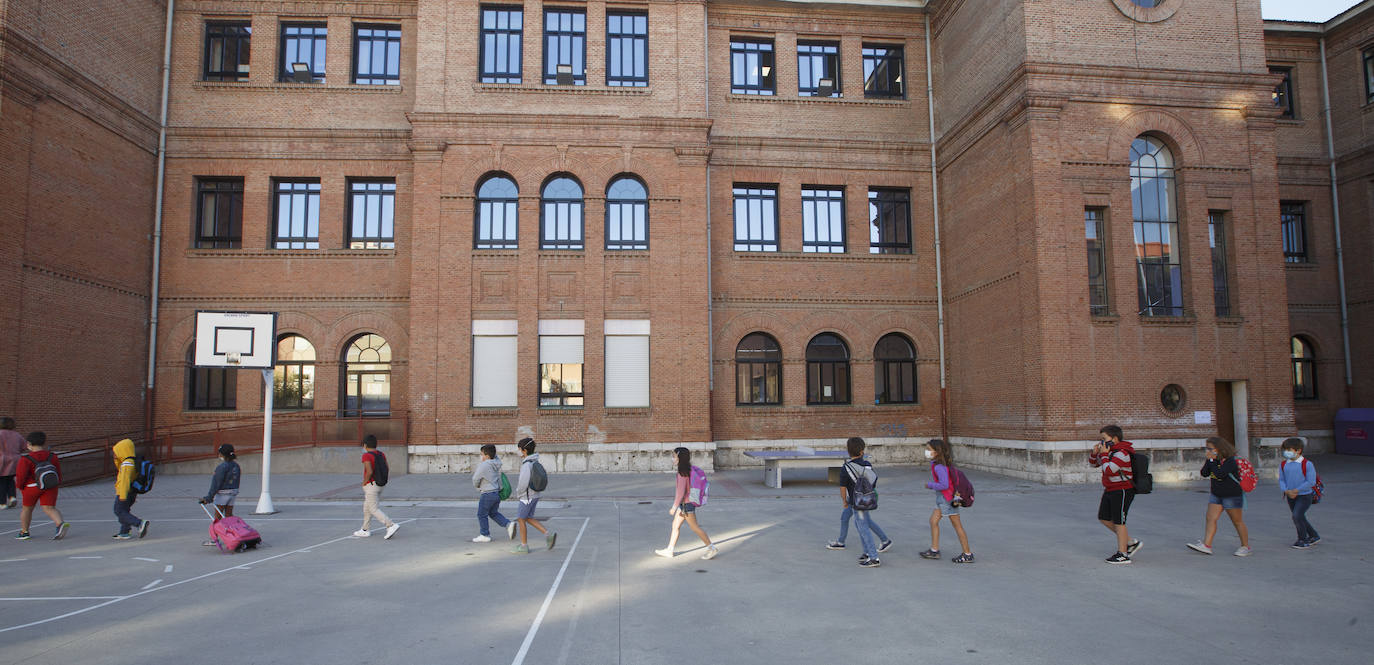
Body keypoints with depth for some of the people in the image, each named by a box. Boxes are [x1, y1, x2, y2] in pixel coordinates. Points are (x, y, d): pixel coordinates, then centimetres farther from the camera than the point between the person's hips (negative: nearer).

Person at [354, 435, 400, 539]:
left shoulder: (366, 456, -17)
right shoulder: (381, 454, 5)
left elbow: (369, 471, -26)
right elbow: (387, 468, 7)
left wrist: (364, 482, -11)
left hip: (371, 485, -8)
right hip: (379, 485, 8)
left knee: (374, 510, -4)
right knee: (367, 507, 20)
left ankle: (391, 525, -15)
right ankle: (365, 530, 28)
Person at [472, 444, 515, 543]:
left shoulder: (483, 466, -17)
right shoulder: (496, 464, 4)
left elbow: (475, 480, -9)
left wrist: (477, 486, 11)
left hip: (488, 494, -8)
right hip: (497, 493, 8)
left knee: (482, 515, 8)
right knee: (494, 513, 21)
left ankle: (484, 535, 14)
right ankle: (508, 524, 6)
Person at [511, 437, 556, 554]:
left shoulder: (527, 464, -22)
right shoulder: (536, 462, 7)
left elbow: (523, 483, -26)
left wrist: (518, 494, -7)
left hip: (527, 496, -9)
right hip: (534, 495, 9)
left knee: (522, 519, 4)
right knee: (528, 518, 18)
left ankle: (523, 546, 13)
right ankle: (548, 534, 10)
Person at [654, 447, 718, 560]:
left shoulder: (682, 473, -22)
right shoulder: (688, 469, 6)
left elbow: (681, 491, -24)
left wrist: (674, 507, -18)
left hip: (686, 504, -10)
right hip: (684, 504, 10)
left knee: (694, 527, 0)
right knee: (675, 525, 15)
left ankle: (711, 548, 8)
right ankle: (669, 550, 23)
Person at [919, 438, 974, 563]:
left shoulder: (939, 467, -23)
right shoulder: (935, 464, 7)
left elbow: (944, 485, -28)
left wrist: (930, 485, -16)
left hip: (948, 498, -10)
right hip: (941, 498, 10)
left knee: (957, 525, 0)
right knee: (933, 521, 11)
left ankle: (968, 555, 11)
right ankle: (934, 550, 17)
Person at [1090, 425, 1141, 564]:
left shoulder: (1121, 453, -19)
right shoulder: (1110, 450, 10)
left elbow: (1108, 470, -28)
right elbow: (1093, 463, 19)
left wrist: (1104, 454, -18)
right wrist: (1095, 453, 1)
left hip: (1122, 491, -10)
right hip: (1110, 490, 10)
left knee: (1118, 521, -5)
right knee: (1104, 518, 12)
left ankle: (1123, 555, 4)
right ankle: (1130, 543, 22)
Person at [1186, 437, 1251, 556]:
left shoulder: (1230, 461, -20)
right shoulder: (1214, 460, 3)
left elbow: (1219, 474, -31)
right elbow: (1205, 474, -1)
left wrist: (1211, 460, -25)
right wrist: (1208, 461, -10)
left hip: (1232, 496, -7)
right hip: (1216, 496, 7)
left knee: (1238, 521, 6)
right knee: (1210, 518, -2)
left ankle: (1245, 547, 21)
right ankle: (1206, 545, -4)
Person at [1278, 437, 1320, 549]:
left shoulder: (1307, 464, -12)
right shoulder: (1283, 464, 4)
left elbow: (1311, 481, -14)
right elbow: (1281, 480, 6)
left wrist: (1296, 490, -18)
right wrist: (1286, 491, -12)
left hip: (1304, 495, -6)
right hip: (1290, 497, 6)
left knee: (1297, 516, -15)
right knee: (1300, 519, 15)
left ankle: (1302, 540, 2)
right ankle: (1314, 536, 36)